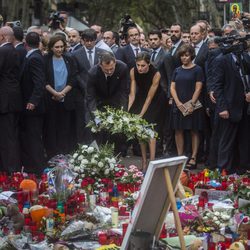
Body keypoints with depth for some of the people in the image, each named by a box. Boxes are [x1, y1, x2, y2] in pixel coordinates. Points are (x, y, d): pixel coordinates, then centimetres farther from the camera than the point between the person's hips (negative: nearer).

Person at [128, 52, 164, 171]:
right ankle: (144, 161, 6)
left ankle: (152, 162, -16)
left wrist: (141, 115, -27)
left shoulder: (156, 74, -32)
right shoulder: (133, 71, -22)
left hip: (155, 100, -4)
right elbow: (132, 93, -18)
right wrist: (129, 111, -28)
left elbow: (150, 97, -27)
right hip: (141, 98, 4)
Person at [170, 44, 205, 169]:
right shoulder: (177, 71, 10)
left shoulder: (197, 70, -2)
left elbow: (198, 88, -8)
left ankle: (193, 158, 0)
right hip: (178, 106, 4)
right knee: (178, 131, 4)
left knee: (194, 131, -1)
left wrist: (191, 104, -16)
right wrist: (178, 103, -8)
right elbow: (172, 87, 7)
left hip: (192, 106, -4)